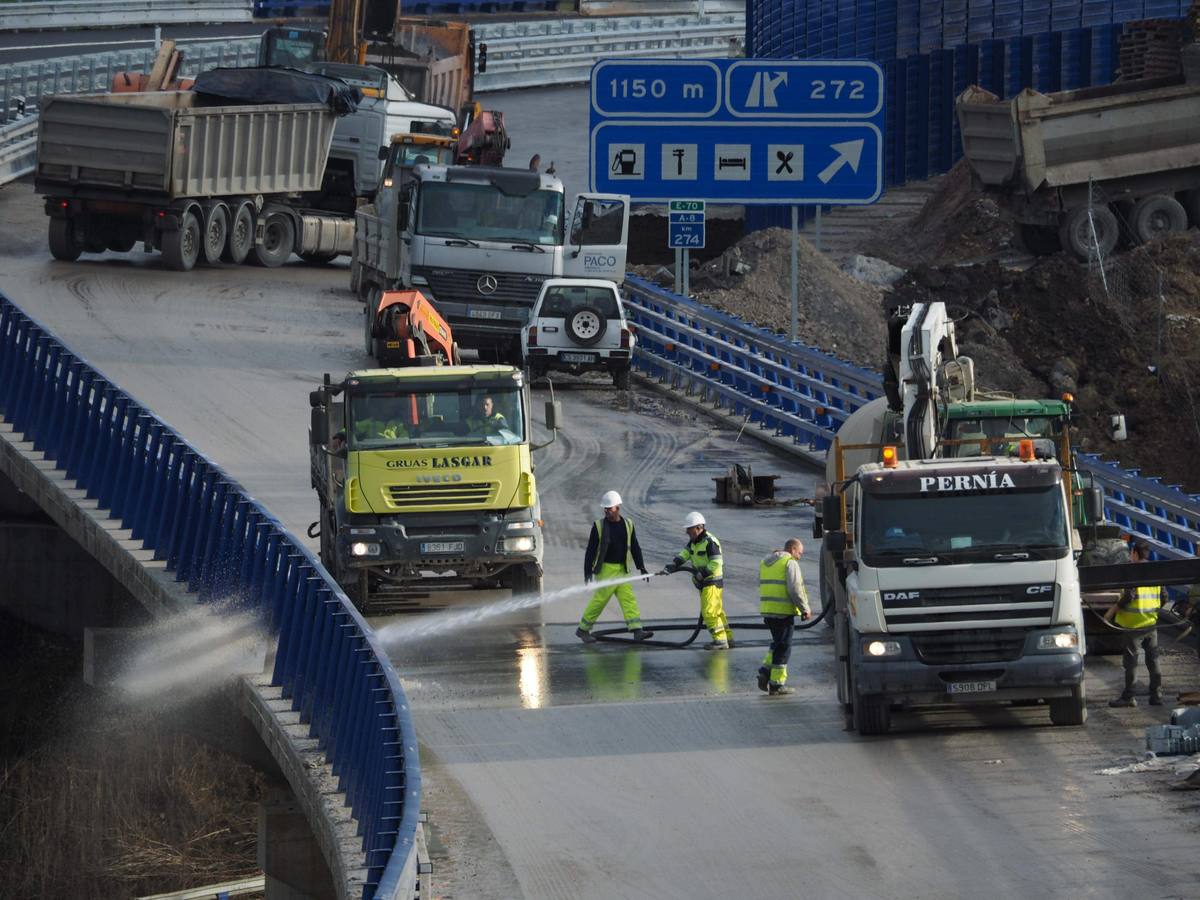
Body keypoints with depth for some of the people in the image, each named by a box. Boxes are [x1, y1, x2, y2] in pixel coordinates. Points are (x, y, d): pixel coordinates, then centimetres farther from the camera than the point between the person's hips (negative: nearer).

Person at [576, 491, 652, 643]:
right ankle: (583, 629, 7)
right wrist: (587, 572, -8)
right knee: (600, 599, -5)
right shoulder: (599, 526, -3)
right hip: (605, 569, -4)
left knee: (628, 598, -5)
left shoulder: (628, 526, 8)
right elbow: (590, 550, -3)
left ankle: (637, 630, -10)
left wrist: (641, 567, 7)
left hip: (621, 570, 4)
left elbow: (635, 548, 14)